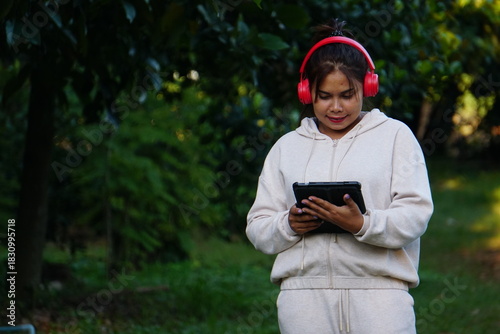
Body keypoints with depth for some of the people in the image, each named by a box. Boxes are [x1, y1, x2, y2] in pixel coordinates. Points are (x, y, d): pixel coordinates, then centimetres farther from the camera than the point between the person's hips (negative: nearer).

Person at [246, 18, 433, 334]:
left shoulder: (395, 135, 11)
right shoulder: (287, 147, 19)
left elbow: (416, 213, 0)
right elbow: (257, 228, 15)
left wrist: (363, 224, -18)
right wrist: (288, 226, -8)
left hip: (379, 288, -2)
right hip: (304, 292, 2)